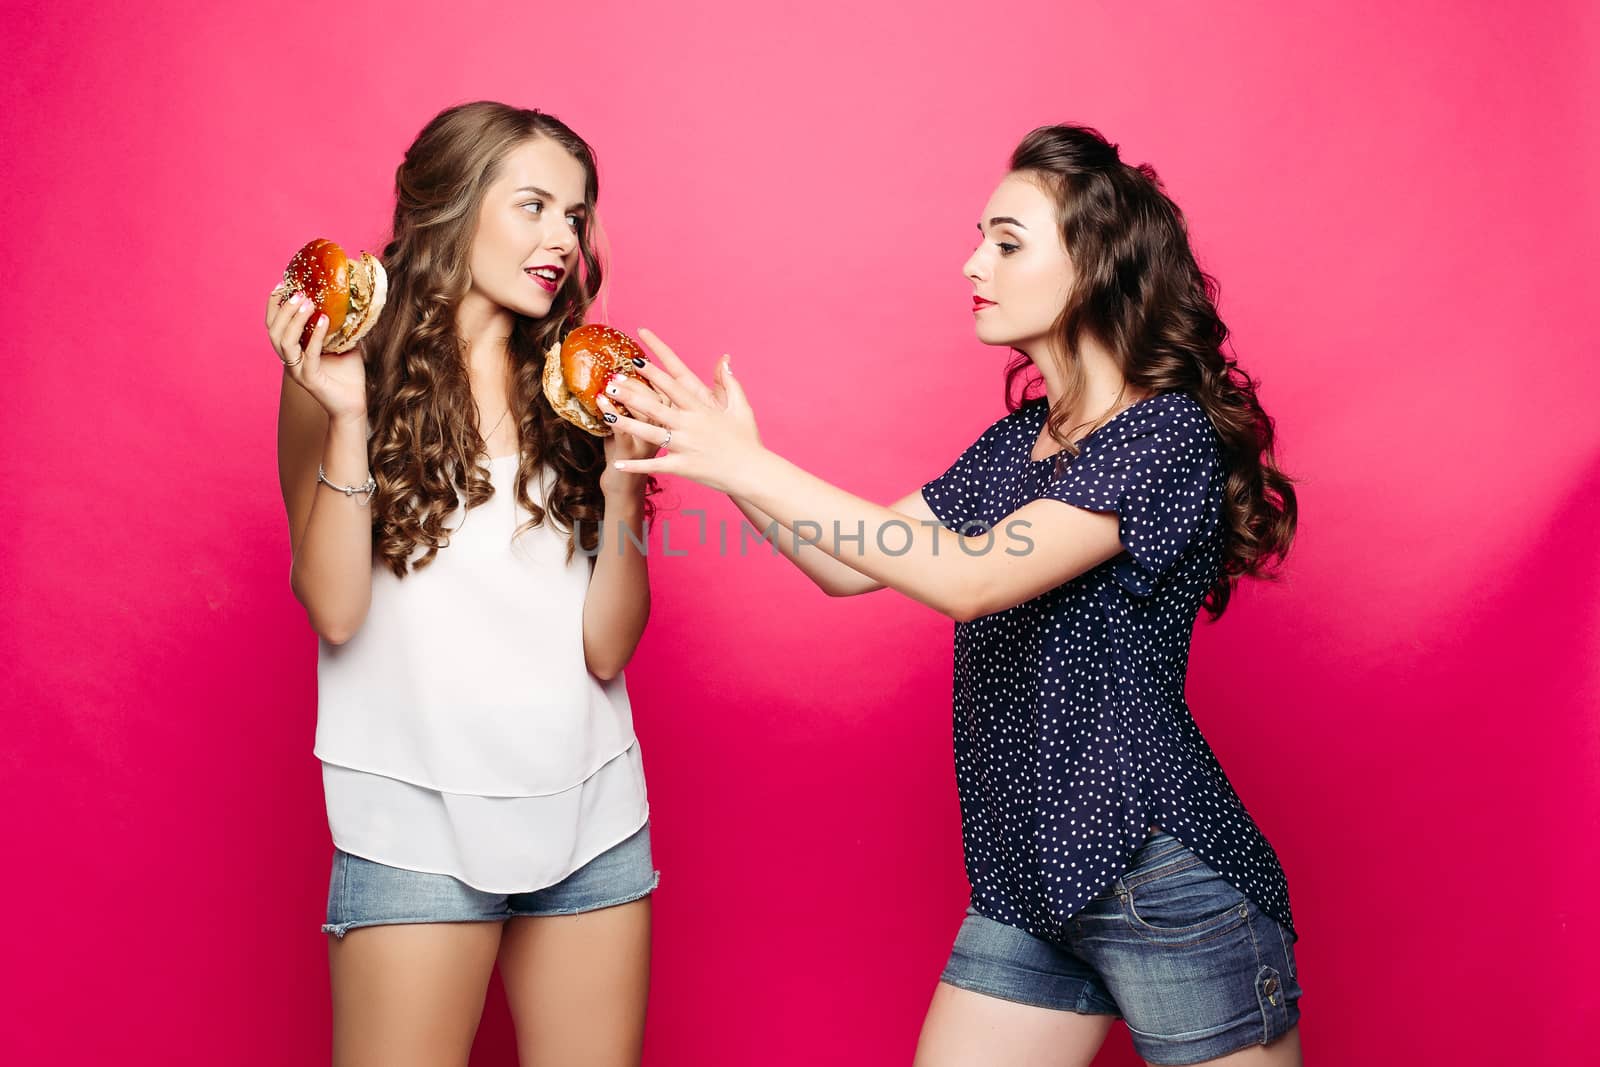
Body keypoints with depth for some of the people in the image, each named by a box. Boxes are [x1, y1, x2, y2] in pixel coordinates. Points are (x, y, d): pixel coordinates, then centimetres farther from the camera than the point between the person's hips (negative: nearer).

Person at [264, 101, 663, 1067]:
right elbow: (334, 612, -11)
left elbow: (606, 649, -1)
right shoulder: (352, 373, -2)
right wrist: (348, 418, -18)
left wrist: (621, 474, -13)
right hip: (418, 818, -3)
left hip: (593, 815, 3)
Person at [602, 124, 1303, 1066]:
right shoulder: (1017, 441, 11)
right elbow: (850, 566, 10)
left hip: (1162, 879, -7)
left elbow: (969, 578, -26)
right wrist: (729, 460, -4)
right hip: (1026, 882, 7)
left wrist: (750, 465, -25)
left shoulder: (1169, 432, -14)